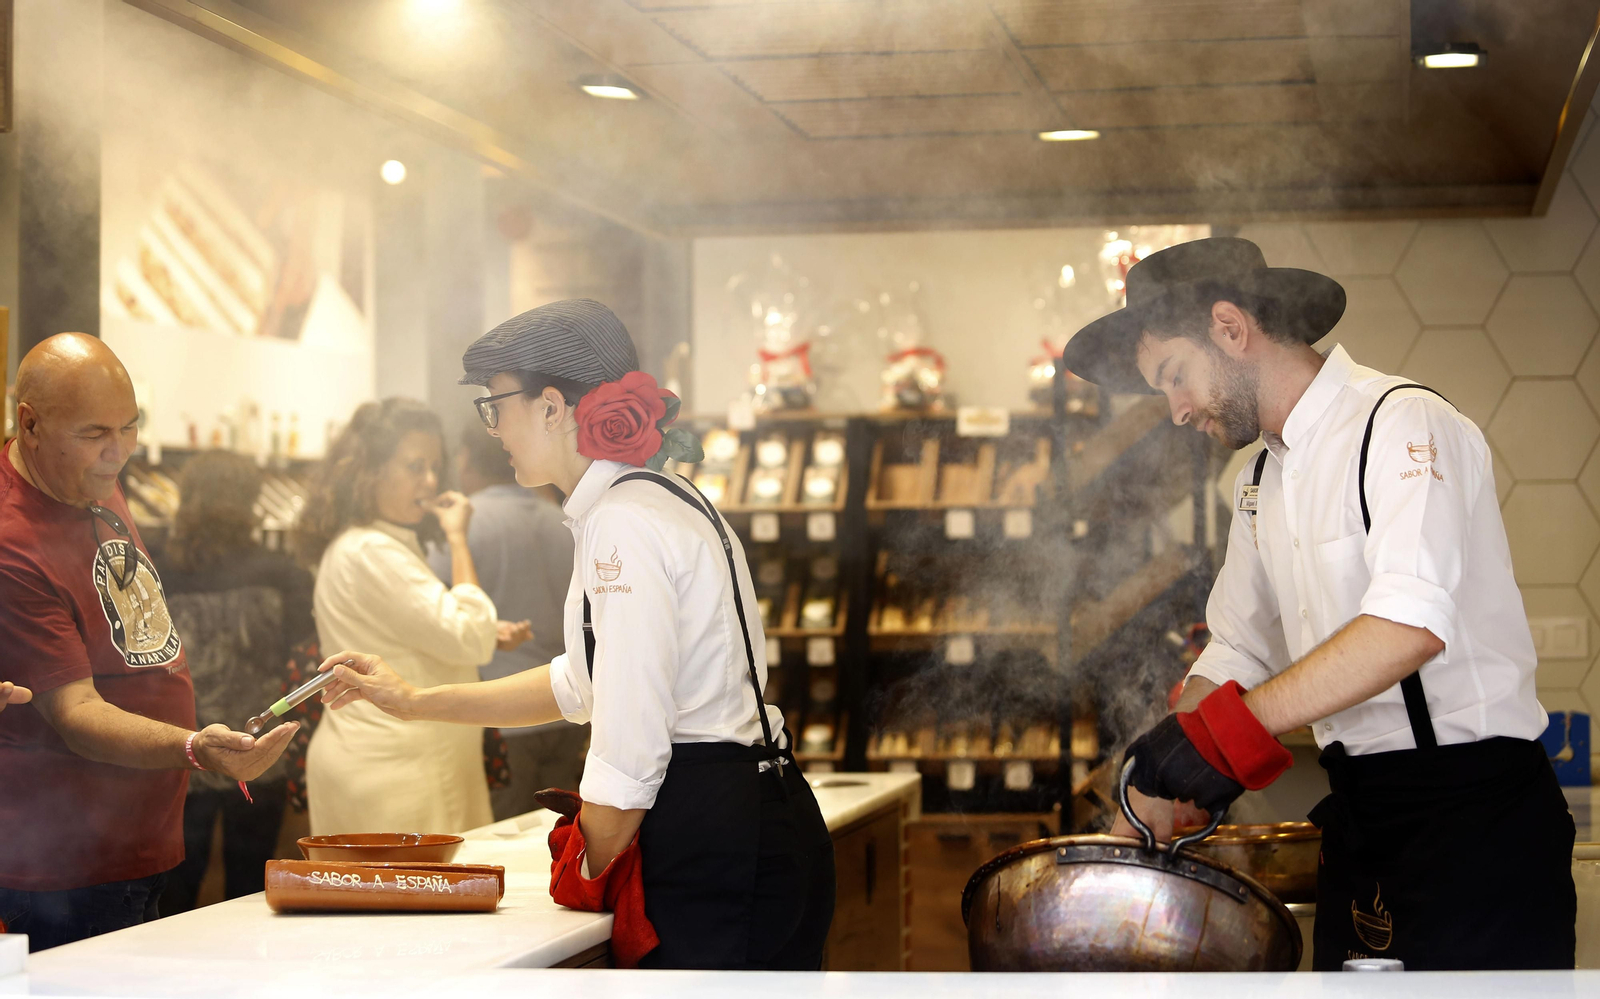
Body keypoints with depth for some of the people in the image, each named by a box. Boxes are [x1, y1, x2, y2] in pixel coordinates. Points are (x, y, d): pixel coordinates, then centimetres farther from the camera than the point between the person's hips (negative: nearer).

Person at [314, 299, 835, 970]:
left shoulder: (625, 523, -17)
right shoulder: (652, 503, 16)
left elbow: (629, 749, -20)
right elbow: (580, 685, 29)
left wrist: (589, 877, -4)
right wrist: (413, 702, 30)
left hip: (718, 853, -10)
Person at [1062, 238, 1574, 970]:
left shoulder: (1402, 424, -14)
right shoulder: (1264, 481, 15)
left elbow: (1410, 626, -29)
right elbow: (1239, 652, 19)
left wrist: (1224, 730, -32)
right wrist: (1147, 802, 8)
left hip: (1472, 812, -8)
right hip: (1360, 813, 8)